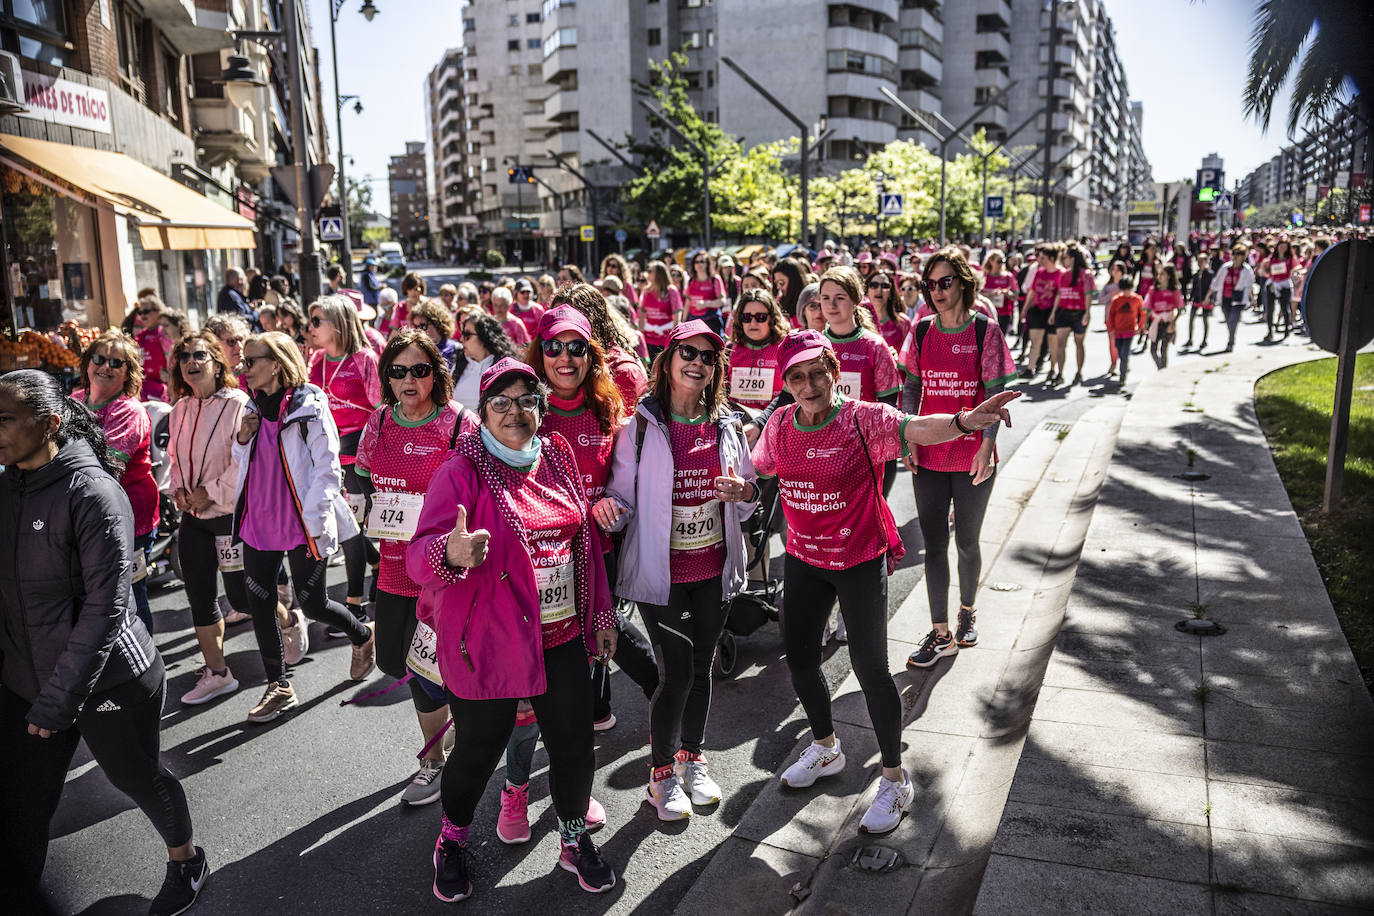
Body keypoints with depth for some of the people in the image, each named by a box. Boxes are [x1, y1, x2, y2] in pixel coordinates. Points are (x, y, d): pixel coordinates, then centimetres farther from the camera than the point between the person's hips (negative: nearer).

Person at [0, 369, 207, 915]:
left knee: (139, 778, 15)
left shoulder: (91, 492, -20)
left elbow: (105, 606, -22)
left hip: (107, 680, -5)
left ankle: (186, 861, 42)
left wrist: (58, 700, -22)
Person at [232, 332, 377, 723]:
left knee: (313, 604, 4)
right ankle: (279, 687, 21)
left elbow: (327, 469, -13)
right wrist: (243, 439, 0)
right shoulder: (254, 407, 10)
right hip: (258, 522, 7)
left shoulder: (309, 406, -11)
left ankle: (363, 636, 35)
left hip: (301, 526, -7)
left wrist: (314, 525, -17)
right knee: (259, 603, 7)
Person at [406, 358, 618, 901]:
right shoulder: (462, 470, -11)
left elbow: (585, 537, 13)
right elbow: (420, 554, -21)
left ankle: (574, 840, 37)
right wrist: (450, 554, -44)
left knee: (575, 746, 10)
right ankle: (452, 839, 40)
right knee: (478, 750, 9)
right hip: (488, 643, -4)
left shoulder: (557, 456, 5)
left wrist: (600, 611, 13)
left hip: (562, 636, 5)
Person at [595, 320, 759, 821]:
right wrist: (609, 509, -30)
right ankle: (662, 772, 21)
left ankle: (692, 757, 38)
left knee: (702, 666, 15)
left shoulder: (727, 426, 4)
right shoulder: (640, 425, -9)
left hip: (714, 568, 4)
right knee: (676, 673, -3)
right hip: (660, 569, -4)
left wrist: (745, 492, -10)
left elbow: (748, 496, 13)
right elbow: (623, 495, -7)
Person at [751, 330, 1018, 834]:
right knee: (798, 656, 15)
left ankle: (895, 780, 19)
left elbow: (914, 428, -39)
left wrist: (962, 420, -60)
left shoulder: (863, 419, -19)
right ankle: (825, 747, 43)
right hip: (803, 558, 5)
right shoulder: (781, 424, -4)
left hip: (860, 561, -5)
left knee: (870, 667, -3)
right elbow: (757, 471, 13)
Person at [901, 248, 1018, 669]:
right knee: (934, 545, 4)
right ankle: (941, 634, 14)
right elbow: (911, 389, 8)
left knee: (967, 542, 11)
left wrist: (987, 445, -14)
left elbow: (994, 393, -6)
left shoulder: (985, 330, -5)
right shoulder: (921, 331, 4)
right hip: (929, 456, 2)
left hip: (973, 457, -2)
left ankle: (967, 610, 37)